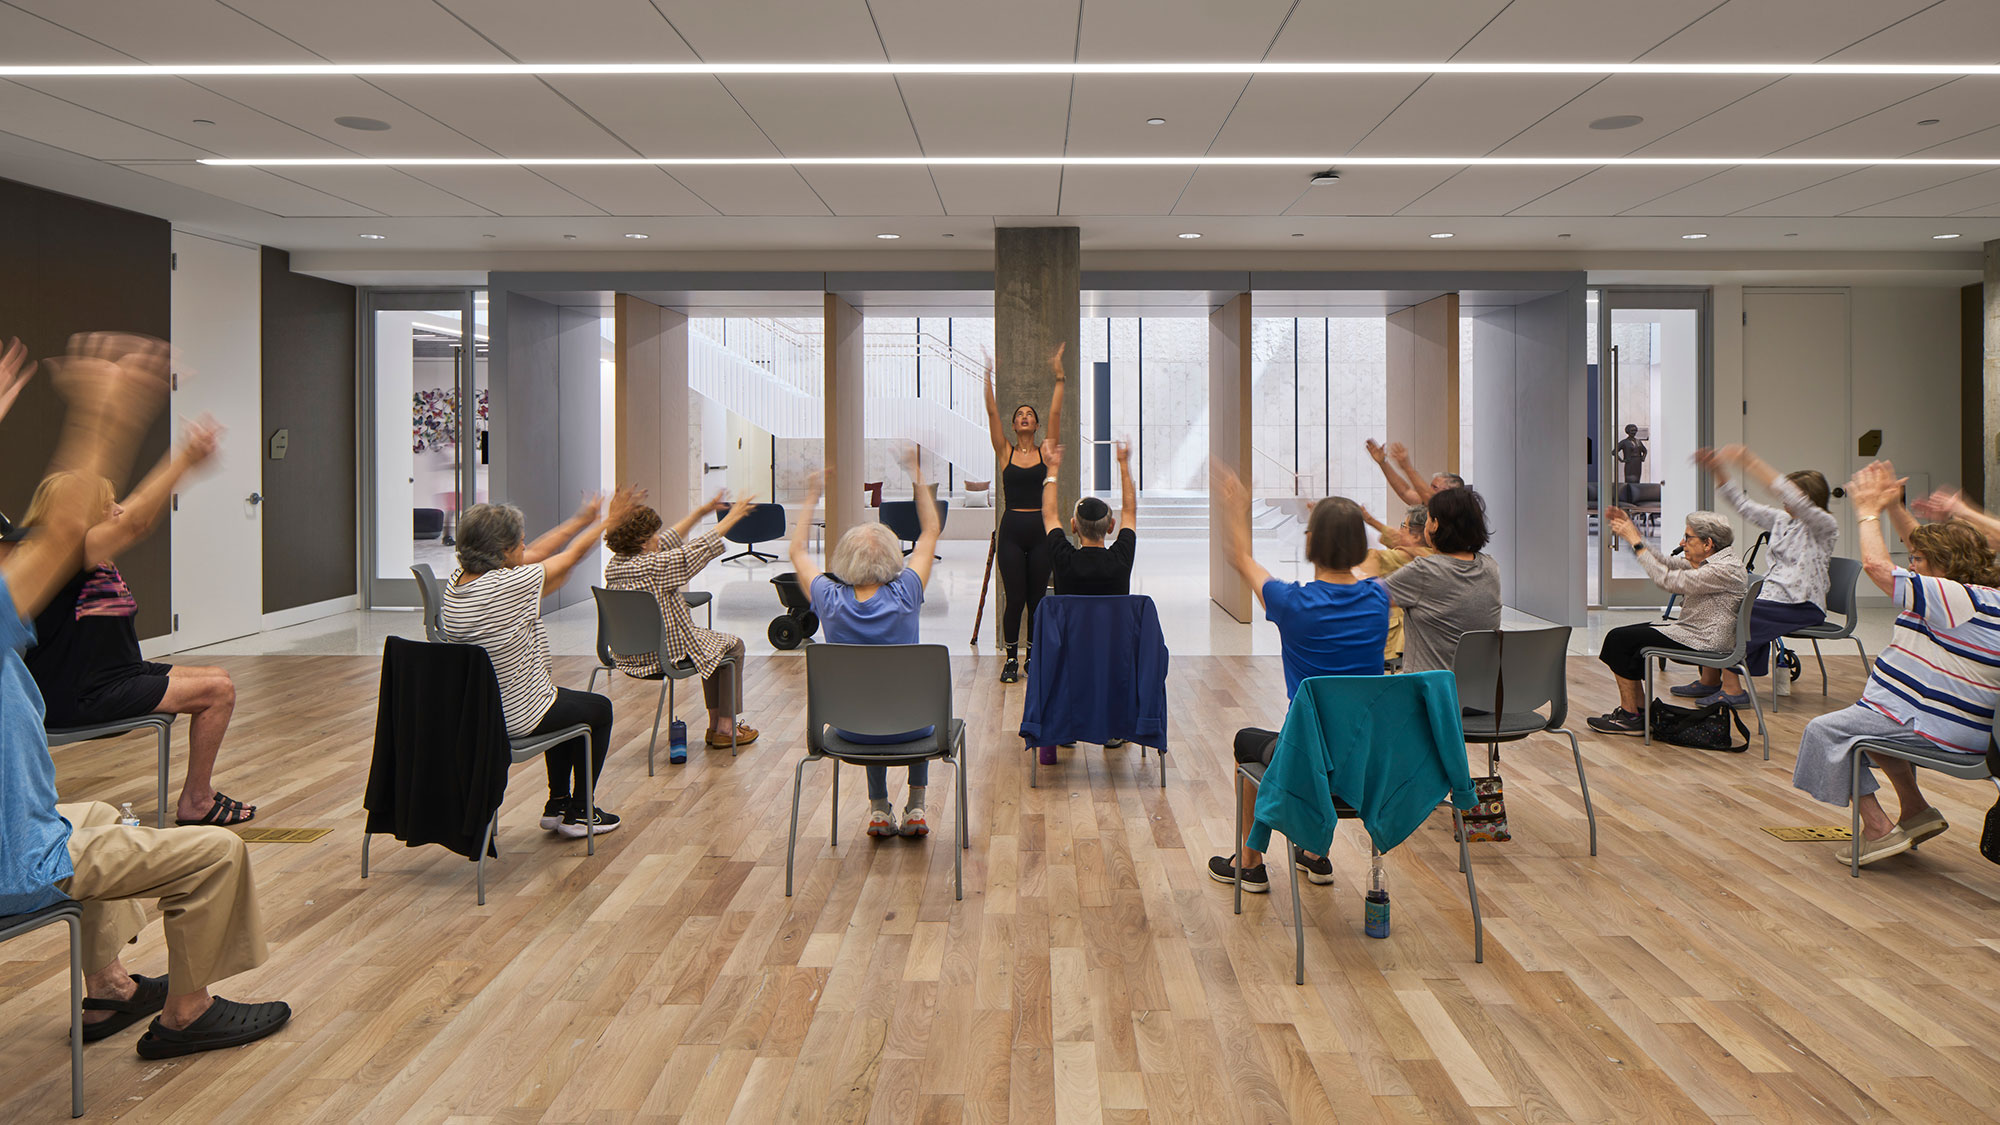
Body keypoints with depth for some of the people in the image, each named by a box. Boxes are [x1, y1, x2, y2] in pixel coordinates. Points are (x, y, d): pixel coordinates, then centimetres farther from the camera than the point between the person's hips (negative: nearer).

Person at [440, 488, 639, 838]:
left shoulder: (456, 580, -6)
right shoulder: (508, 586, -28)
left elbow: (534, 555, 7)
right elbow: (573, 555, -11)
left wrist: (582, 519, 14)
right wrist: (608, 521, 6)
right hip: (518, 717, -8)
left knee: (565, 702, 33)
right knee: (599, 709, 20)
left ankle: (557, 804, 39)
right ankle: (578, 814, 27)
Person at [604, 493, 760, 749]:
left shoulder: (615, 565, 0)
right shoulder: (653, 566, -25)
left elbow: (669, 541, 10)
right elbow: (700, 548, -14)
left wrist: (702, 511, 15)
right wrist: (731, 517, 0)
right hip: (667, 656, -9)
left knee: (712, 641, 29)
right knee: (732, 645, 15)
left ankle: (715, 723, 32)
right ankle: (725, 727, 17)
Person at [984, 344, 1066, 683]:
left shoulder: (1045, 452, 6)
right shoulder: (1005, 452, 6)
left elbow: (1056, 413, -1)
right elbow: (992, 413, -1)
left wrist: (1059, 377, -7)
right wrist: (988, 377, -7)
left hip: (1040, 530, 1)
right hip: (1012, 529, -1)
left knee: (1037, 598, 6)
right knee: (1015, 599, -2)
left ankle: (1034, 656, 20)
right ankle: (1011, 659, 12)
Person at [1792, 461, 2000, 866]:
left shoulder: (1957, 600, -22)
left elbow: (1877, 566, -19)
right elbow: (1931, 546, 22)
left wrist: (1869, 513, -4)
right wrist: (1894, 508, 14)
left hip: (1938, 731, -11)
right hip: (1965, 730, 11)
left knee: (1826, 730, -2)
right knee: (1872, 719, 34)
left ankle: (1878, 828, -2)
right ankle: (1915, 811, 28)